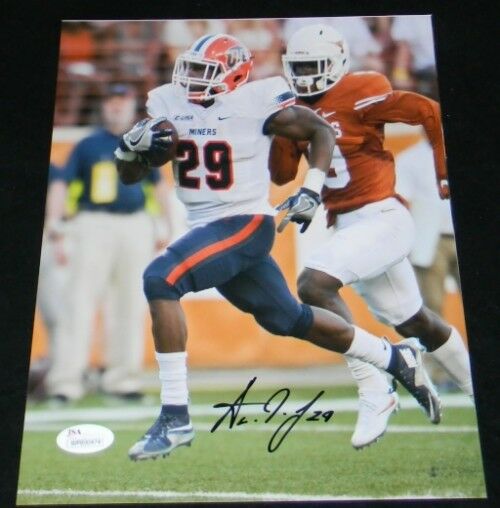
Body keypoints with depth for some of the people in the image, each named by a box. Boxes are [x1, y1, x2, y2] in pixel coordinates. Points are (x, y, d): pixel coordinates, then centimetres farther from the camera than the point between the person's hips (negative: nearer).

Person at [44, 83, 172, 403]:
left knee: (131, 305, 5)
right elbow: (61, 184, 1)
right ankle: (66, 379, -8)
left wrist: (166, 226, 13)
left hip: (136, 227, 3)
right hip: (94, 225, -3)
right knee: (79, 303, -9)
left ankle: (120, 378, 14)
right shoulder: (88, 145, 6)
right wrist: (55, 230, -10)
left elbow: (159, 184, 22)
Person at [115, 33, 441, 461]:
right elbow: (130, 176, 9)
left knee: (160, 279, -25)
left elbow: (321, 131, 2)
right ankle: (397, 358, 35)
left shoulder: (257, 102, -10)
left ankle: (175, 417, -18)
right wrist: (132, 145, -12)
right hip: (207, 229, 7)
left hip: (245, 225, -7)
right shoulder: (168, 104, 6)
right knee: (290, 320, 17)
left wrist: (312, 190, -10)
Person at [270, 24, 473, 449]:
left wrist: (445, 174, -9)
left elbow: (430, 112, -11)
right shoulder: (301, 110, 12)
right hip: (347, 224, 8)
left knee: (313, 284, -24)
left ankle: (374, 389, -15)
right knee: (415, 323, 17)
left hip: (381, 218, -8)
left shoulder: (358, 94, -10)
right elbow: (282, 175, 10)